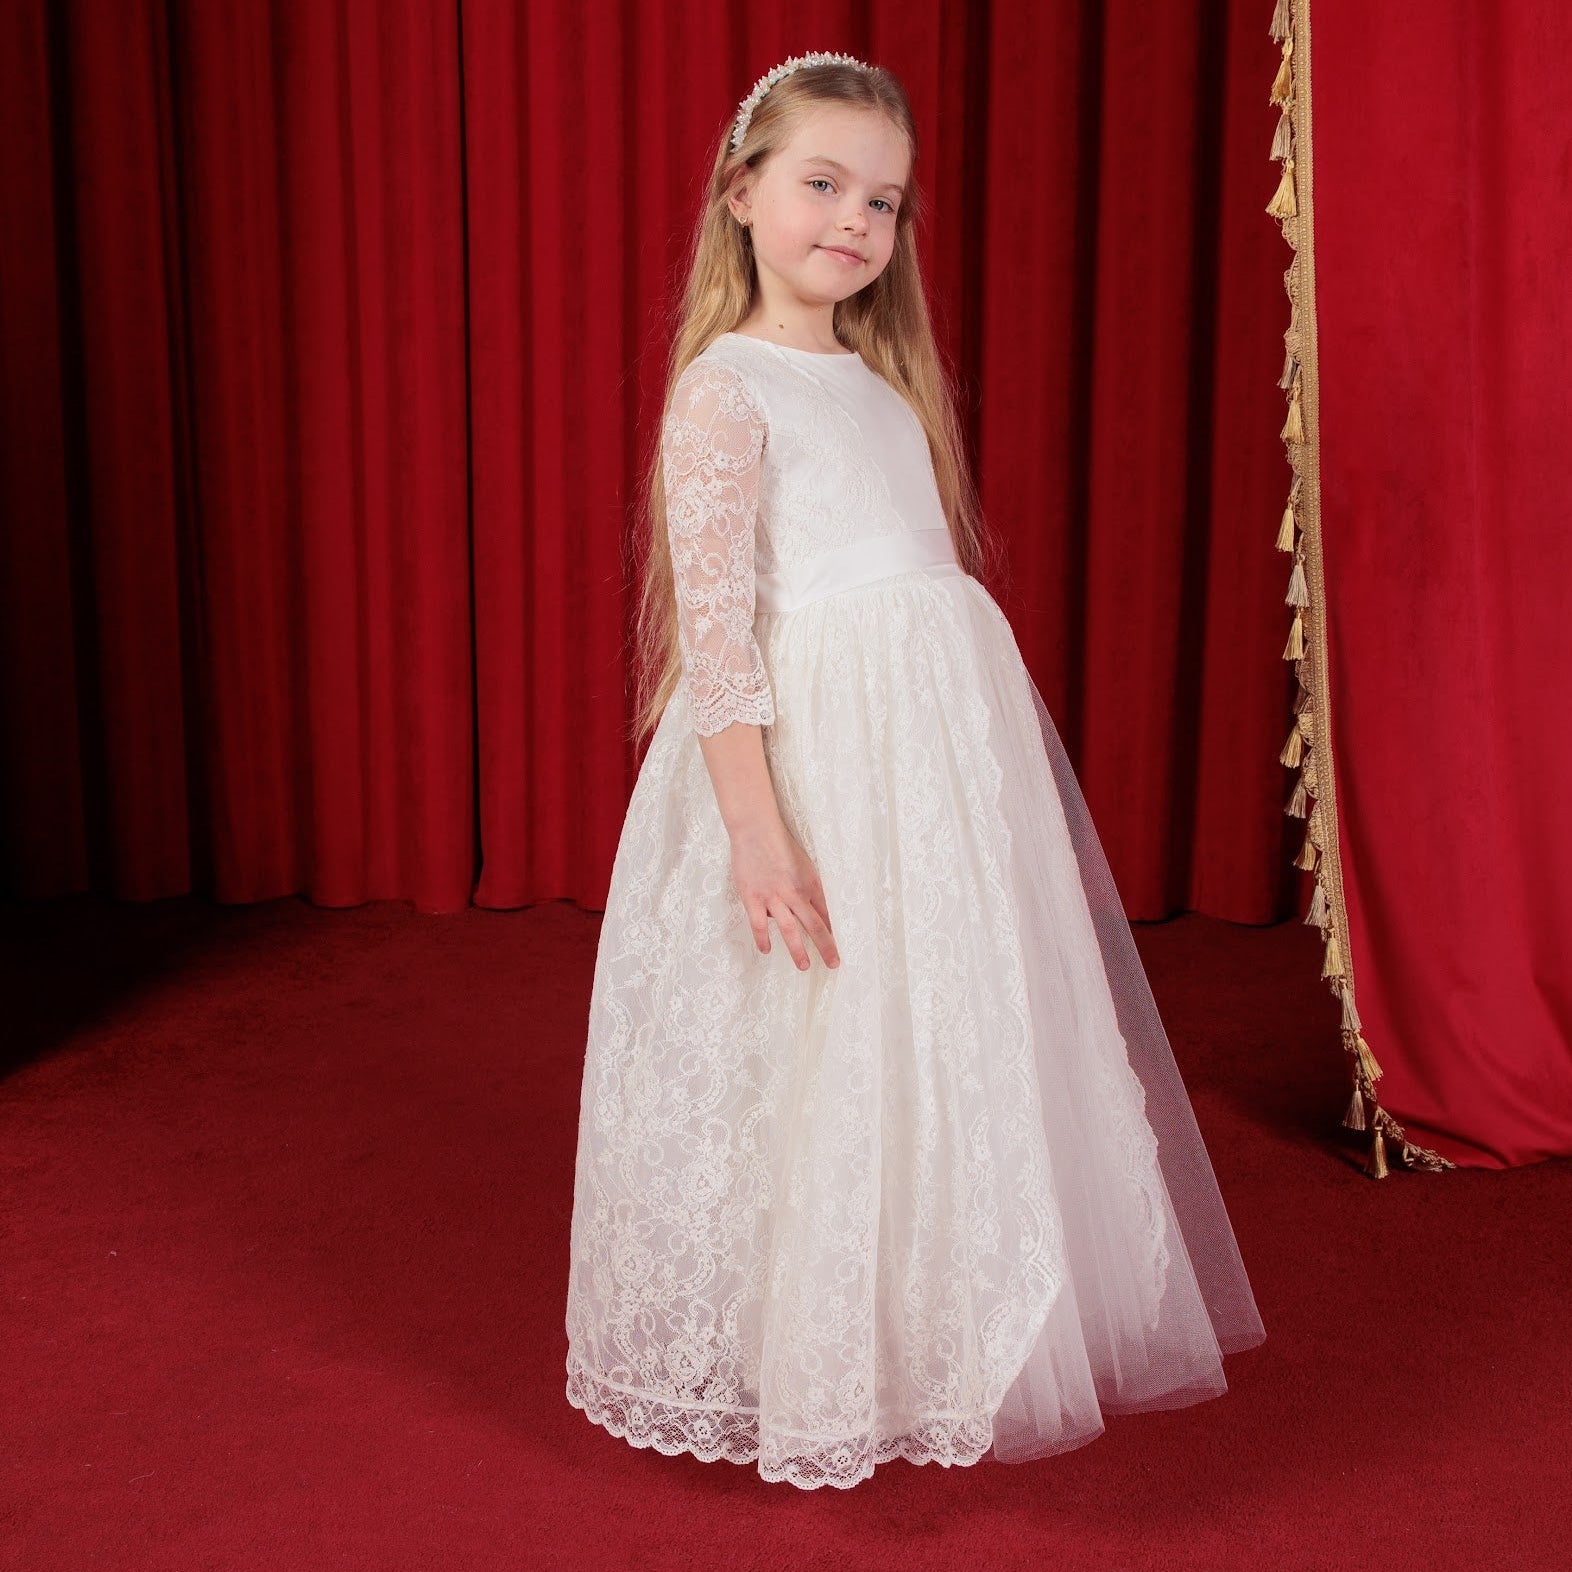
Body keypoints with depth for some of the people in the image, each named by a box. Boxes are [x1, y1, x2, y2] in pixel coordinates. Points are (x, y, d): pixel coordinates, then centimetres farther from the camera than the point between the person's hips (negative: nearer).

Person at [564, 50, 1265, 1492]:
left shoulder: (888, 382, 17)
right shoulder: (723, 389, -7)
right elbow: (717, 623, -14)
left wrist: (988, 753, 17)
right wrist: (756, 824, -21)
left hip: (951, 744, 8)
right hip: (817, 756, -8)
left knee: (960, 1041, 13)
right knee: (819, 1062, -1)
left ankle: (934, 1347, 31)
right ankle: (815, 1375, 18)